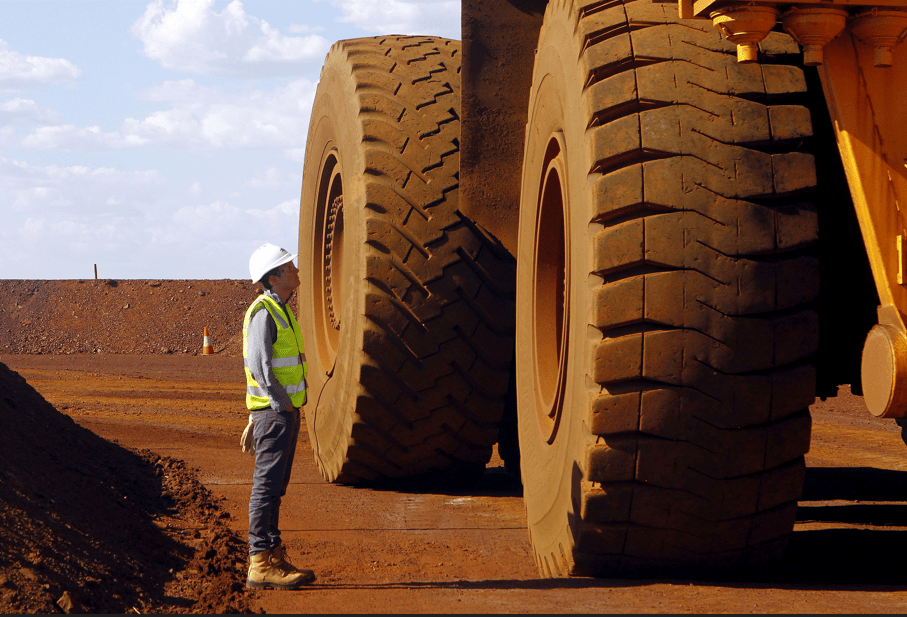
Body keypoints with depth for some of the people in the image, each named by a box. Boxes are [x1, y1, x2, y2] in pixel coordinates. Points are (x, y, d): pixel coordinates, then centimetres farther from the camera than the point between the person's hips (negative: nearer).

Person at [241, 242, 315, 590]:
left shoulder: (280, 311, 16)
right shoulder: (264, 313, -15)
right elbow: (260, 366, -22)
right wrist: (281, 405, -17)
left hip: (285, 410, 10)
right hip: (275, 413, -10)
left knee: (274, 487, 12)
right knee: (267, 486, -9)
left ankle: (274, 558, 18)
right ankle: (260, 564, -8)